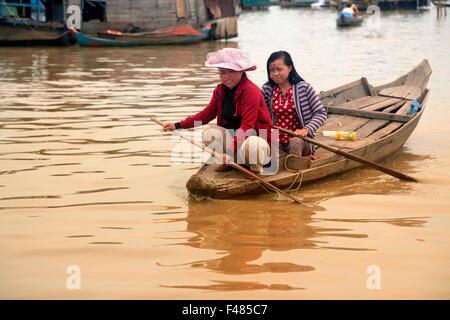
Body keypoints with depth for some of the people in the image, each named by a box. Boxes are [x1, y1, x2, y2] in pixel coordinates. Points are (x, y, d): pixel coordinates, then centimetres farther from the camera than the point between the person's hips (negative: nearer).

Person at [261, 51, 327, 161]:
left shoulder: (303, 88, -1)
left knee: (296, 141, -38)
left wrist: (306, 129, -18)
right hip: (276, 142, 2)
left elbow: (321, 113, -3)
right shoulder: (267, 90, 8)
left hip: (300, 141, -2)